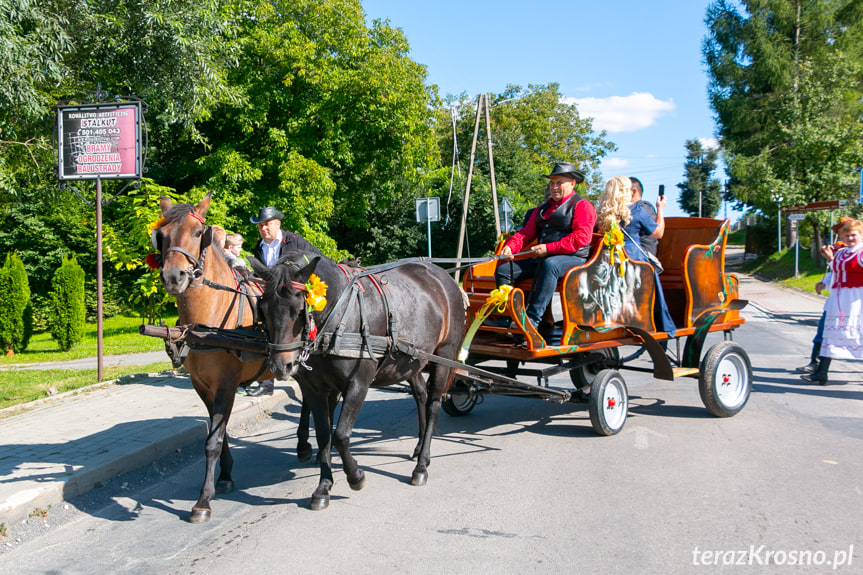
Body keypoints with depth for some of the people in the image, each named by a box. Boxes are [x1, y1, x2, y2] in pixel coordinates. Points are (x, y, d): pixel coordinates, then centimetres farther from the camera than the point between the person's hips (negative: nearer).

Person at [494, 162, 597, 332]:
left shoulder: (582, 206, 3)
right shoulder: (543, 208, 26)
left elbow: (581, 237, -12)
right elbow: (526, 233, 19)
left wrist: (548, 248, -17)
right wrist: (510, 246, -4)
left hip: (573, 258, -7)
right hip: (542, 259, 7)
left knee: (549, 265, -40)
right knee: (504, 269, -10)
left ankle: (533, 319, -44)